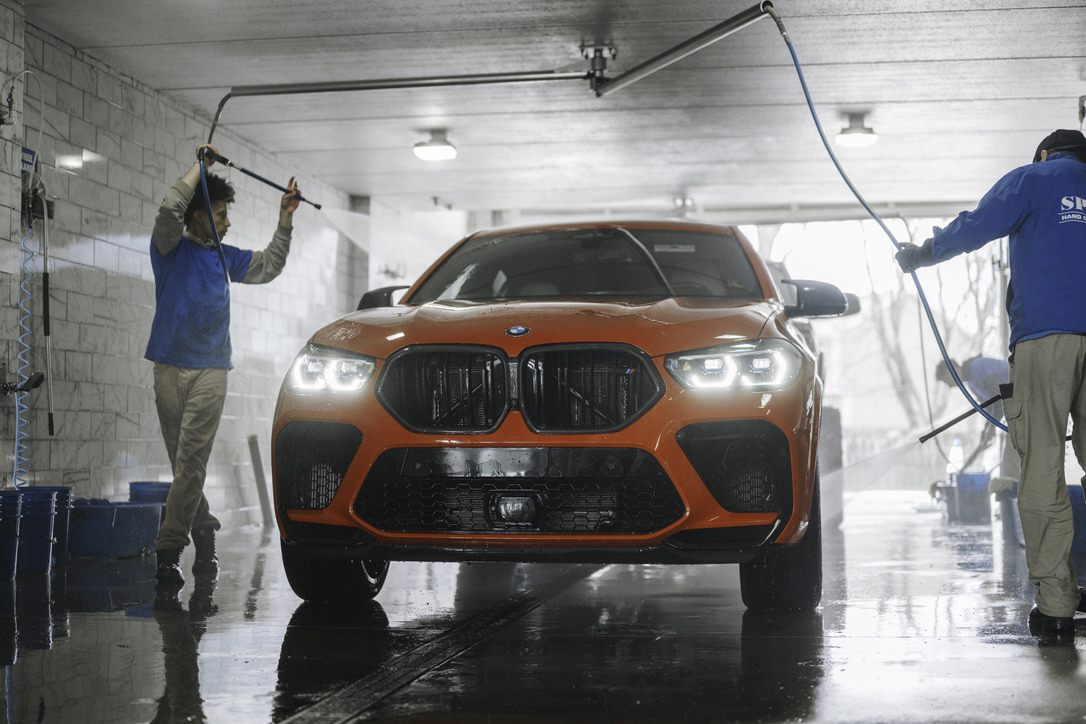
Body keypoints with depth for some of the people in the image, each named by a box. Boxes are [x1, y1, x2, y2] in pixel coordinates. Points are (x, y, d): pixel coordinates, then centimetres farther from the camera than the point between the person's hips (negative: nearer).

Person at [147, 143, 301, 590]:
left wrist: (285, 222, 21)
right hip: (170, 365, -2)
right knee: (181, 461, 2)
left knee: (191, 461, -9)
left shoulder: (223, 257, 19)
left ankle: (169, 548, -10)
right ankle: (203, 529, 17)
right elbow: (170, 208, -15)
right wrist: (201, 164, -7)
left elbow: (268, 267, 30)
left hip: (210, 369, 2)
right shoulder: (170, 248, 4)